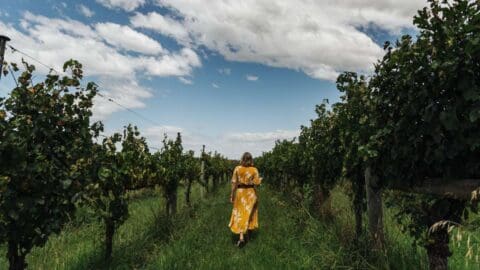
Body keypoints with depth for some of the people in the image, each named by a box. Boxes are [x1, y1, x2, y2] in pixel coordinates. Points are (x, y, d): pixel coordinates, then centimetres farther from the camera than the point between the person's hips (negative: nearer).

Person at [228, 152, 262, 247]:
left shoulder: (237, 168, -5)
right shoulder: (254, 170, -5)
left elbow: (234, 183, -7)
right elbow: (256, 183, -10)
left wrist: (232, 195, 0)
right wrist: (260, 179, 13)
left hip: (240, 192, -1)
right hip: (251, 193, 1)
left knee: (240, 214, 5)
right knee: (249, 213, 17)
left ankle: (241, 237, -7)